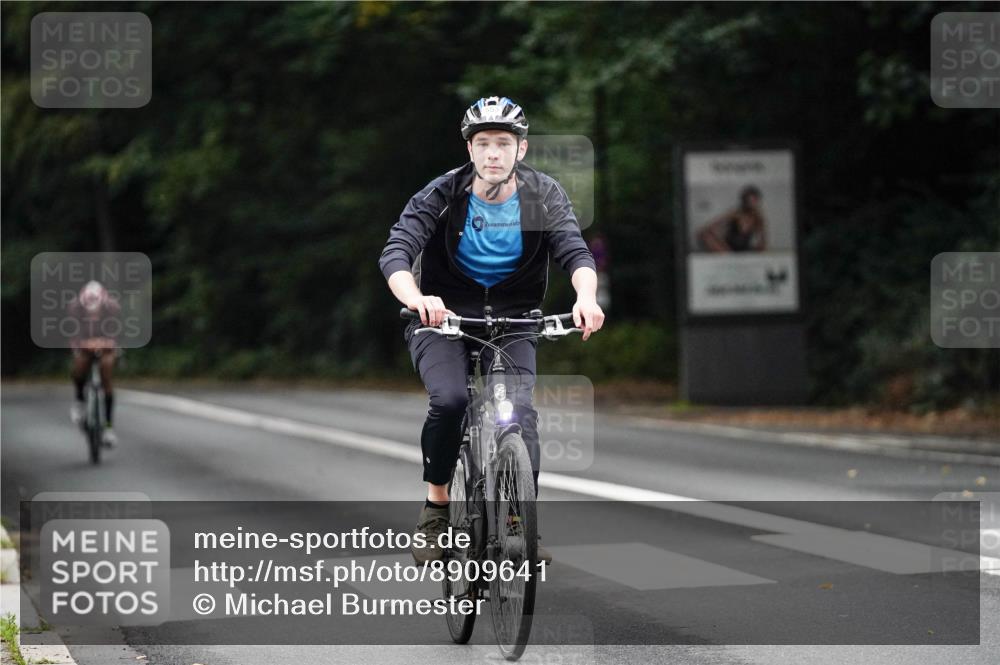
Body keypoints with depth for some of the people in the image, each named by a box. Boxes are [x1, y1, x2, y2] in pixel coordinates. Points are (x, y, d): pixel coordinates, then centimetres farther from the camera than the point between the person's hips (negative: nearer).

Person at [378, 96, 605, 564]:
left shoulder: (543, 195, -8)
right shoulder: (442, 195, -13)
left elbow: (575, 253, -20)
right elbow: (396, 253, -25)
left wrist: (586, 296, -43)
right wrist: (415, 298, -47)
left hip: (511, 315, 1)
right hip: (443, 313, -1)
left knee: (520, 409, -21)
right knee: (449, 401, -27)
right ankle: (436, 507, -7)